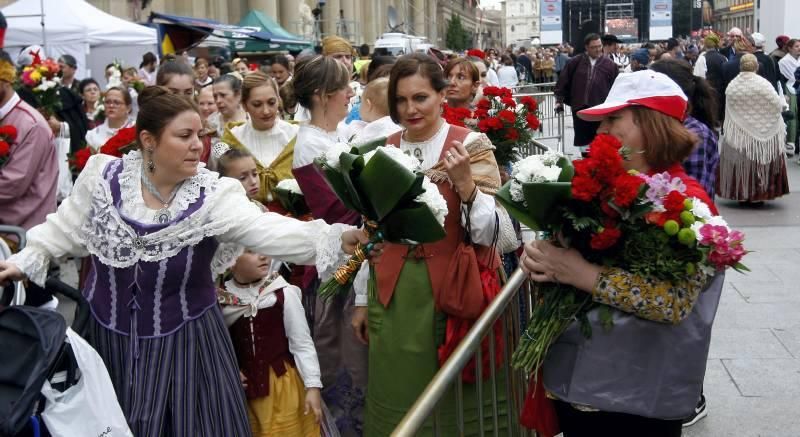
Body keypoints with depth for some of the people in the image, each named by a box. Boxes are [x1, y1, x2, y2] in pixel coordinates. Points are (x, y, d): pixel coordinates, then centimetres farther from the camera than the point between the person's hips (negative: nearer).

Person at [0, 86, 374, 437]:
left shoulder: (214, 195, -16)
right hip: (105, 335, 2)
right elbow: (65, 228, 9)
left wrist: (337, 238, -45)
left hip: (183, 341, -2)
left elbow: (269, 230, -31)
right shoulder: (102, 176, -9)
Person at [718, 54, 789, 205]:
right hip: (762, 133, -2)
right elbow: (778, 105, -11)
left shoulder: (731, 85, -6)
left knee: (740, 163, 11)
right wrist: (782, 100, 12)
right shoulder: (763, 84, -15)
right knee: (758, 162, 7)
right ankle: (757, 195, 10)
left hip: (737, 133, 2)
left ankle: (741, 194, 15)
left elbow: (728, 111, 2)